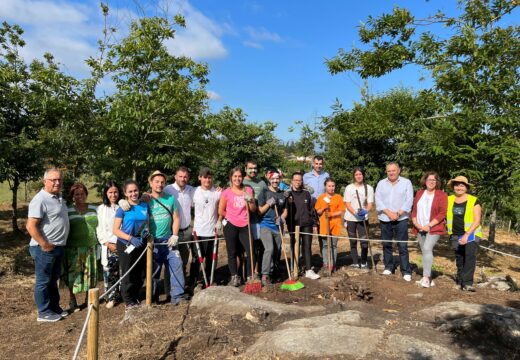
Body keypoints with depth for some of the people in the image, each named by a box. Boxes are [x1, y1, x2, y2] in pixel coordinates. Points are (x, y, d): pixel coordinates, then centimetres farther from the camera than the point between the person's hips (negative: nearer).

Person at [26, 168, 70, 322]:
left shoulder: (59, 197, 9)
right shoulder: (40, 200, -19)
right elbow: (31, 226, -24)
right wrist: (45, 245, -21)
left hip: (58, 246, 9)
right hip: (45, 249, -9)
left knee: (53, 279, 19)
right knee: (43, 281, 5)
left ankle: (54, 307, 31)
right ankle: (44, 312, 16)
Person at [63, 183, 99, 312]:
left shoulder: (93, 209, 9)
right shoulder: (68, 211, -1)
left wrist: (98, 245, 12)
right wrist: (63, 248, -3)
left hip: (90, 247, 3)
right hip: (73, 249, -3)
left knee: (90, 273, 8)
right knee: (73, 274, 2)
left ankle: (88, 299, 23)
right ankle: (73, 301, 17)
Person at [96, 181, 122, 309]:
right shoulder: (101, 209, 6)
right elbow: (99, 229, 3)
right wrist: (107, 243, -4)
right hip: (108, 245, 1)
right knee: (108, 272, 0)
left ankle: (121, 295, 14)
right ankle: (111, 297, 12)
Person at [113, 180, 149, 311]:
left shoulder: (144, 205, 1)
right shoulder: (122, 208, -11)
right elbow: (115, 230, -12)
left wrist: (146, 231, -8)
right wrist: (131, 238, -23)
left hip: (140, 245, 4)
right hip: (126, 245, -4)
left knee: (139, 274, 13)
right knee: (128, 274, 6)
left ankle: (135, 298, 31)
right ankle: (129, 302, 20)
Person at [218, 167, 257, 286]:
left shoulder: (248, 190, 5)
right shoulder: (226, 192, -3)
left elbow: (253, 209, 5)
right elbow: (221, 211, 2)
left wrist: (250, 200, -12)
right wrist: (232, 217, 10)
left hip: (244, 226, 2)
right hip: (231, 226, -2)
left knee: (250, 251, -2)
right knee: (232, 252, 7)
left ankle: (250, 276, 14)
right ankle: (234, 277, 22)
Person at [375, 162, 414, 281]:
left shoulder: (406, 182, 2)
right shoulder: (381, 183, 8)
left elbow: (409, 200, -5)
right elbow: (378, 200, 0)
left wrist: (398, 213, -13)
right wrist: (389, 212, -12)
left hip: (401, 219, -3)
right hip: (385, 219, 3)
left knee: (403, 246, -3)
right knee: (386, 244, 9)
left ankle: (406, 271, 2)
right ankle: (388, 267, 20)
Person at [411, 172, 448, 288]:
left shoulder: (441, 195, -3)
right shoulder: (419, 193, 12)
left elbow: (442, 213, -10)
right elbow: (414, 210, 11)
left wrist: (429, 225, -16)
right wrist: (416, 223, -5)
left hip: (434, 228, -5)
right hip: (420, 229, 5)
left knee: (427, 249, -20)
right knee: (425, 251, 8)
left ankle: (426, 277, -16)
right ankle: (429, 279, 17)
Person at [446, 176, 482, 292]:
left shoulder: (474, 201, -8)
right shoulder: (449, 200, 2)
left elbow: (477, 221, -11)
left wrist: (467, 235, -20)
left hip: (471, 234, -4)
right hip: (455, 235, 4)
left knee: (470, 256, -17)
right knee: (459, 259, 13)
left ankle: (467, 283, -17)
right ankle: (460, 281, 26)